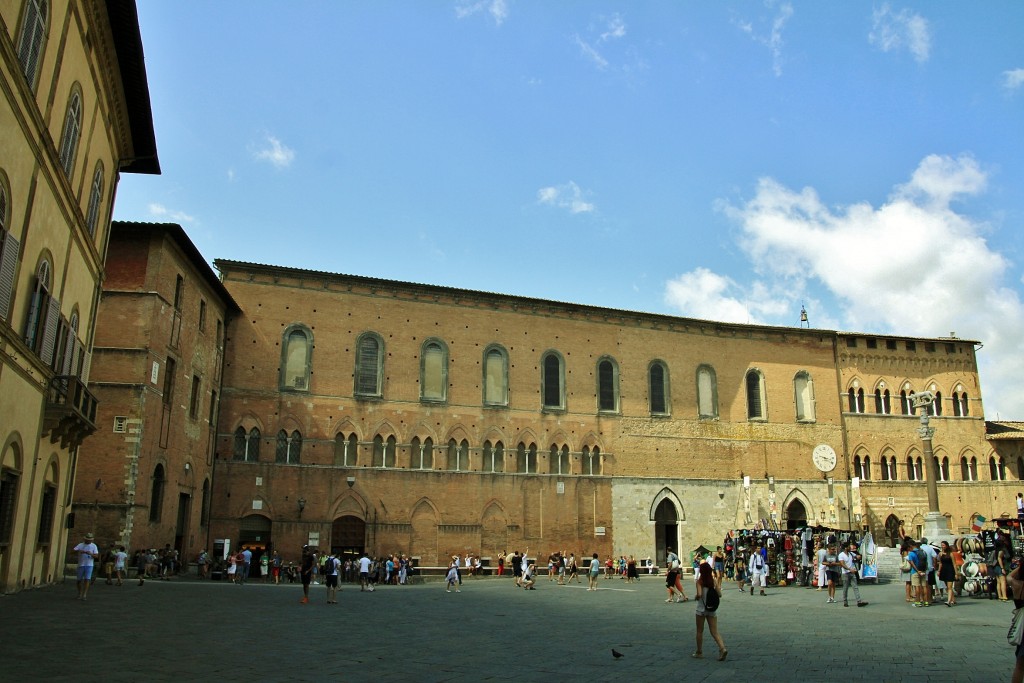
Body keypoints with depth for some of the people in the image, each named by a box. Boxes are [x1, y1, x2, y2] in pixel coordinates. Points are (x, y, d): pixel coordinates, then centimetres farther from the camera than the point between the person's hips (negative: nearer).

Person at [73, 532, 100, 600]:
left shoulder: (94, 546, 2)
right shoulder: (80, 545, 6)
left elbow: (96, 556, -5)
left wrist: (90, 554, -25)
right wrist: (79, 551, -27)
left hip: (89, 565, -2)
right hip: (81, 565, 2)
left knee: (87, 579, -13)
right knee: (79, 580, 7)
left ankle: (84, 595, -13)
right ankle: (80, 594, 24)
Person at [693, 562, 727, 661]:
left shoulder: (699, 581, -11)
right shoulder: (713, 580, 0)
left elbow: (699, 594, -23)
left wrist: (696, 597, -2)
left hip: (701, 609, -3)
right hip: (712, 609, 3)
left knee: (699, 631, 12)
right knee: (714, 632, 5)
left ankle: (699, 652, 20)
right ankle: (722, 648, -16)